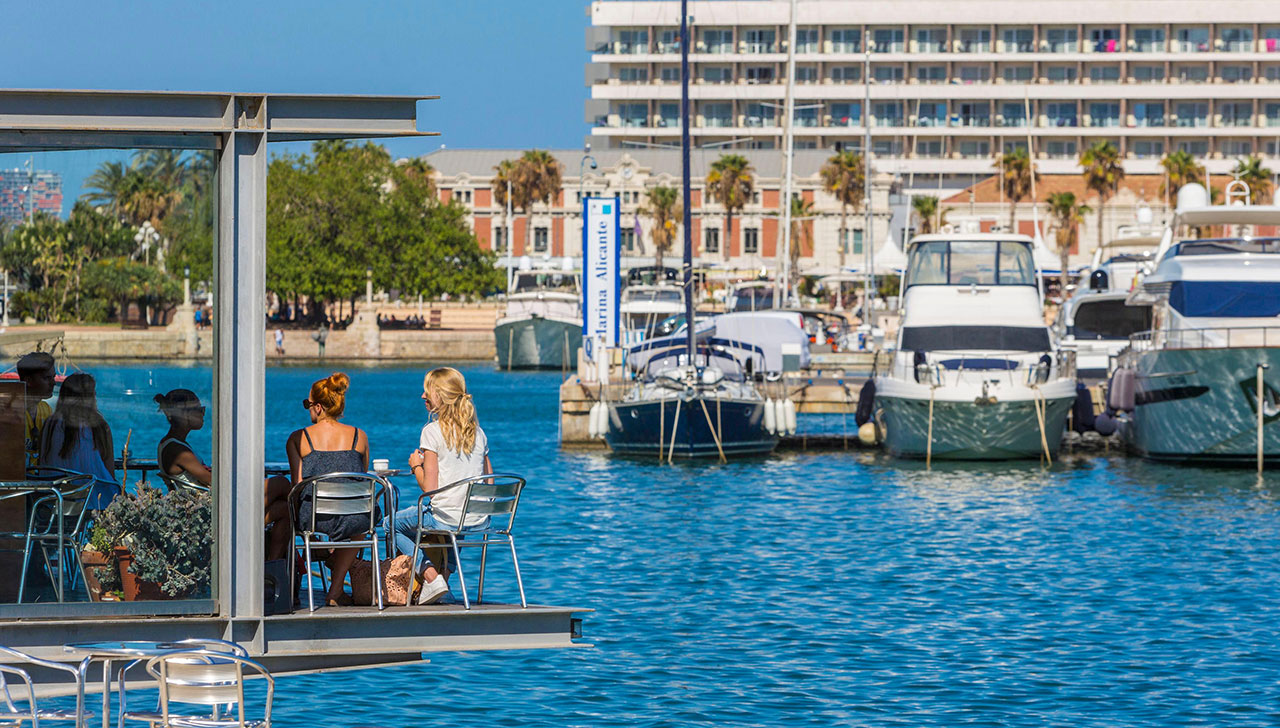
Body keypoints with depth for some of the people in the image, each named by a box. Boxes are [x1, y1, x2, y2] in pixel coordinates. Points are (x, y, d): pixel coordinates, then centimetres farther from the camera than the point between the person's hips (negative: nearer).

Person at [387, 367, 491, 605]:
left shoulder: (432, 431, -10)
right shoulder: (478, 431, 9)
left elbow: (429, 487, -12)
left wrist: (416, 465, 7)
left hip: (446, 518, -7)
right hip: (480, 521, 7)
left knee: (392, 523, 18)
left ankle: (432, 578, 2)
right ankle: (445, 574, 29)